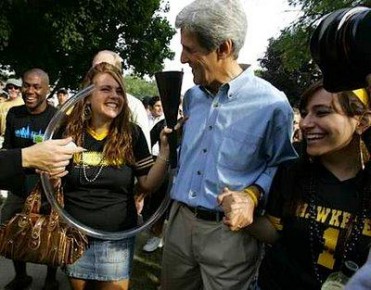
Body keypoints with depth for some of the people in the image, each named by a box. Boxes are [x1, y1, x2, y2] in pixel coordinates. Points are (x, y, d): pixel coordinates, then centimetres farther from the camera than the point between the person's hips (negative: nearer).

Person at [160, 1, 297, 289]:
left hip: (230, 232, -5)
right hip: (179, 221, 6)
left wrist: (253, 195, -19)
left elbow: (282, 165, -5)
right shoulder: (192, 96, 6)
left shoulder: (272, 103, -14)